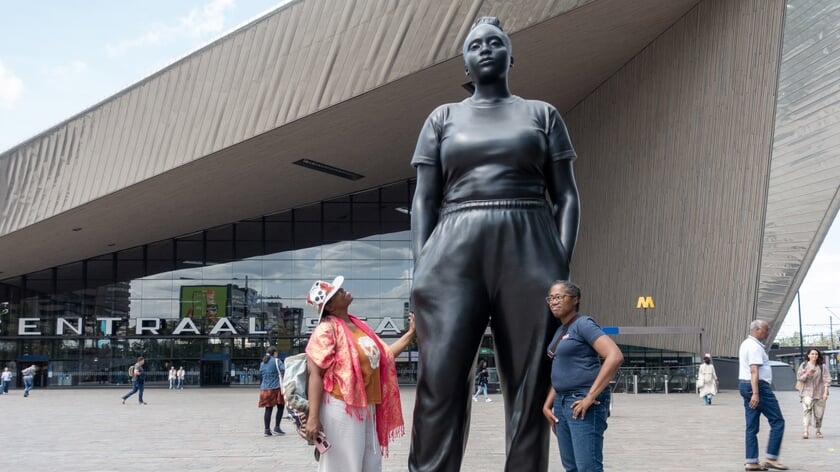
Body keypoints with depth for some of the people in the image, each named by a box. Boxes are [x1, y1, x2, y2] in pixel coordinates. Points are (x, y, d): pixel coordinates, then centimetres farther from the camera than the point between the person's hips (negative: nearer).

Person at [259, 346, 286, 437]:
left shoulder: (262, 363, 12)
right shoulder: (276, 361, -8)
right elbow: (284, 370, -19)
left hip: (265, 388, 6)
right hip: (276, 388, -6)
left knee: (268, 409, 7)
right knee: (280, 407, 6)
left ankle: (267, 429, 4)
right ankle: (277, 427, 1)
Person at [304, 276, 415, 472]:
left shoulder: (359, 326, 12)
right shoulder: (327, 329, -11)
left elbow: (385, 355, 21)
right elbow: (315, 374, -16)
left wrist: (411, 333, 14)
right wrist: (313, 417, -22)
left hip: (367, 407, 8)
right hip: (341, 408, -8)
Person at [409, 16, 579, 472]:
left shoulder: (542, 114, 16)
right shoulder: (443, 118, 18)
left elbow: (566, 196, 10)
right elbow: (424, 200, 11)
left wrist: (563, 263, -5)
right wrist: (420, 267, -3)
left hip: (528, 252, 0)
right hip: (455, 252, 0)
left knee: (529, 387, -2)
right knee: (439, 380, -11)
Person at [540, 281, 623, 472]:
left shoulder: (583, 324, -8)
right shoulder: (559, 331, 17)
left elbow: (615, 356, -21)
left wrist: (591, 396, -22)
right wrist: (547, 404, 11)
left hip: (583, 403, -9)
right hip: (562, 403, 9)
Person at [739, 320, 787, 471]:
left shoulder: (746, 344, 18)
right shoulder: (755, 346, -14)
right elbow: (754, 371, -24)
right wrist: (755, 394, -29)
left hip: (744, 385, 10)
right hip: (758, 386, -10)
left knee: (752, 426, 8)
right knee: (777, 422, -4)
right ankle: (771, 458, -5)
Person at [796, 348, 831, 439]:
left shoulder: (822, 366, 2)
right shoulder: (804, 365, 5)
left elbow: (827, 379, -2)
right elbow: (799, 378, 2)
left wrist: (825, 392, -10)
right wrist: (807, 373, -16)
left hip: (819, 393, 1)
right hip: (807, 392, -1)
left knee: (818, 413, 7)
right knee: (807, 410, -19)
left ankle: (818, 431, 26)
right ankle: (805, 431, -25)